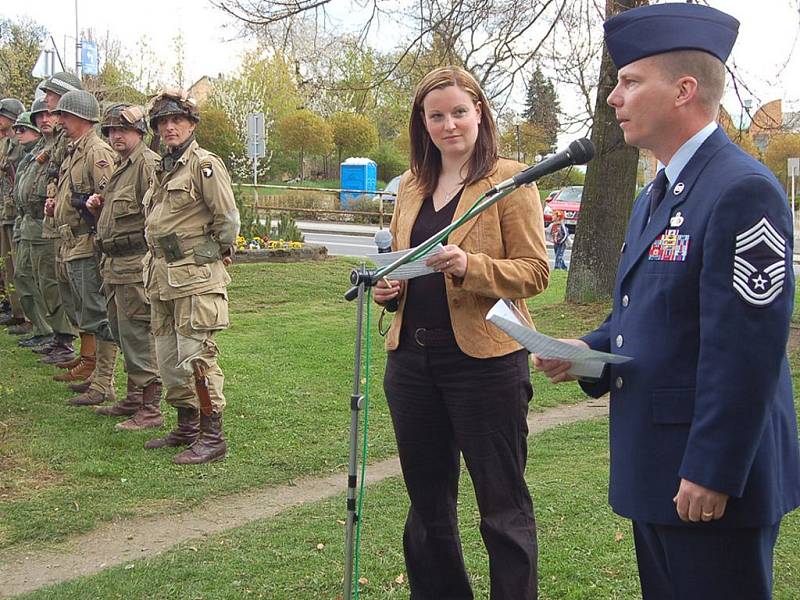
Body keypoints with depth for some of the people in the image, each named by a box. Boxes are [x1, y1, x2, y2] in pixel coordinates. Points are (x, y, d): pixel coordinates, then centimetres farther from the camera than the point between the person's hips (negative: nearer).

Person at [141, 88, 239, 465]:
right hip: (163, 277, 9)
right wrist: (157, 264, 16)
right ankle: (186, 427, 26)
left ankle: (212, 437, -1)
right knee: (168, 359, 14)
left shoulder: (204, 165, -9)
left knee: (196, 357, -9)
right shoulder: (163, 170, 17)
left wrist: (216, 253, -2)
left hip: (195, 277, -9)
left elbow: (228, 218, -12)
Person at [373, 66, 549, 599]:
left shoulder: (509, 179, -5)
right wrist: (389, 286, 1)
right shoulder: (413, 185, 13)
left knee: (503, 506, 3)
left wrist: (469, 265, -25)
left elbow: (535, 271, -10)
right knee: (428, 504, 18)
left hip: (484, 360, -6)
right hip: (413, 359, 7)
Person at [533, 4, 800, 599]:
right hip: (655, 468, 10)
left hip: (712, 480, -10)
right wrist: (590, 349, 2)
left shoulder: (742, 190, -18)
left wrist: (712, 473, -22)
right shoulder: (654, 198, 14)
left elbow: (747, 349, -23)